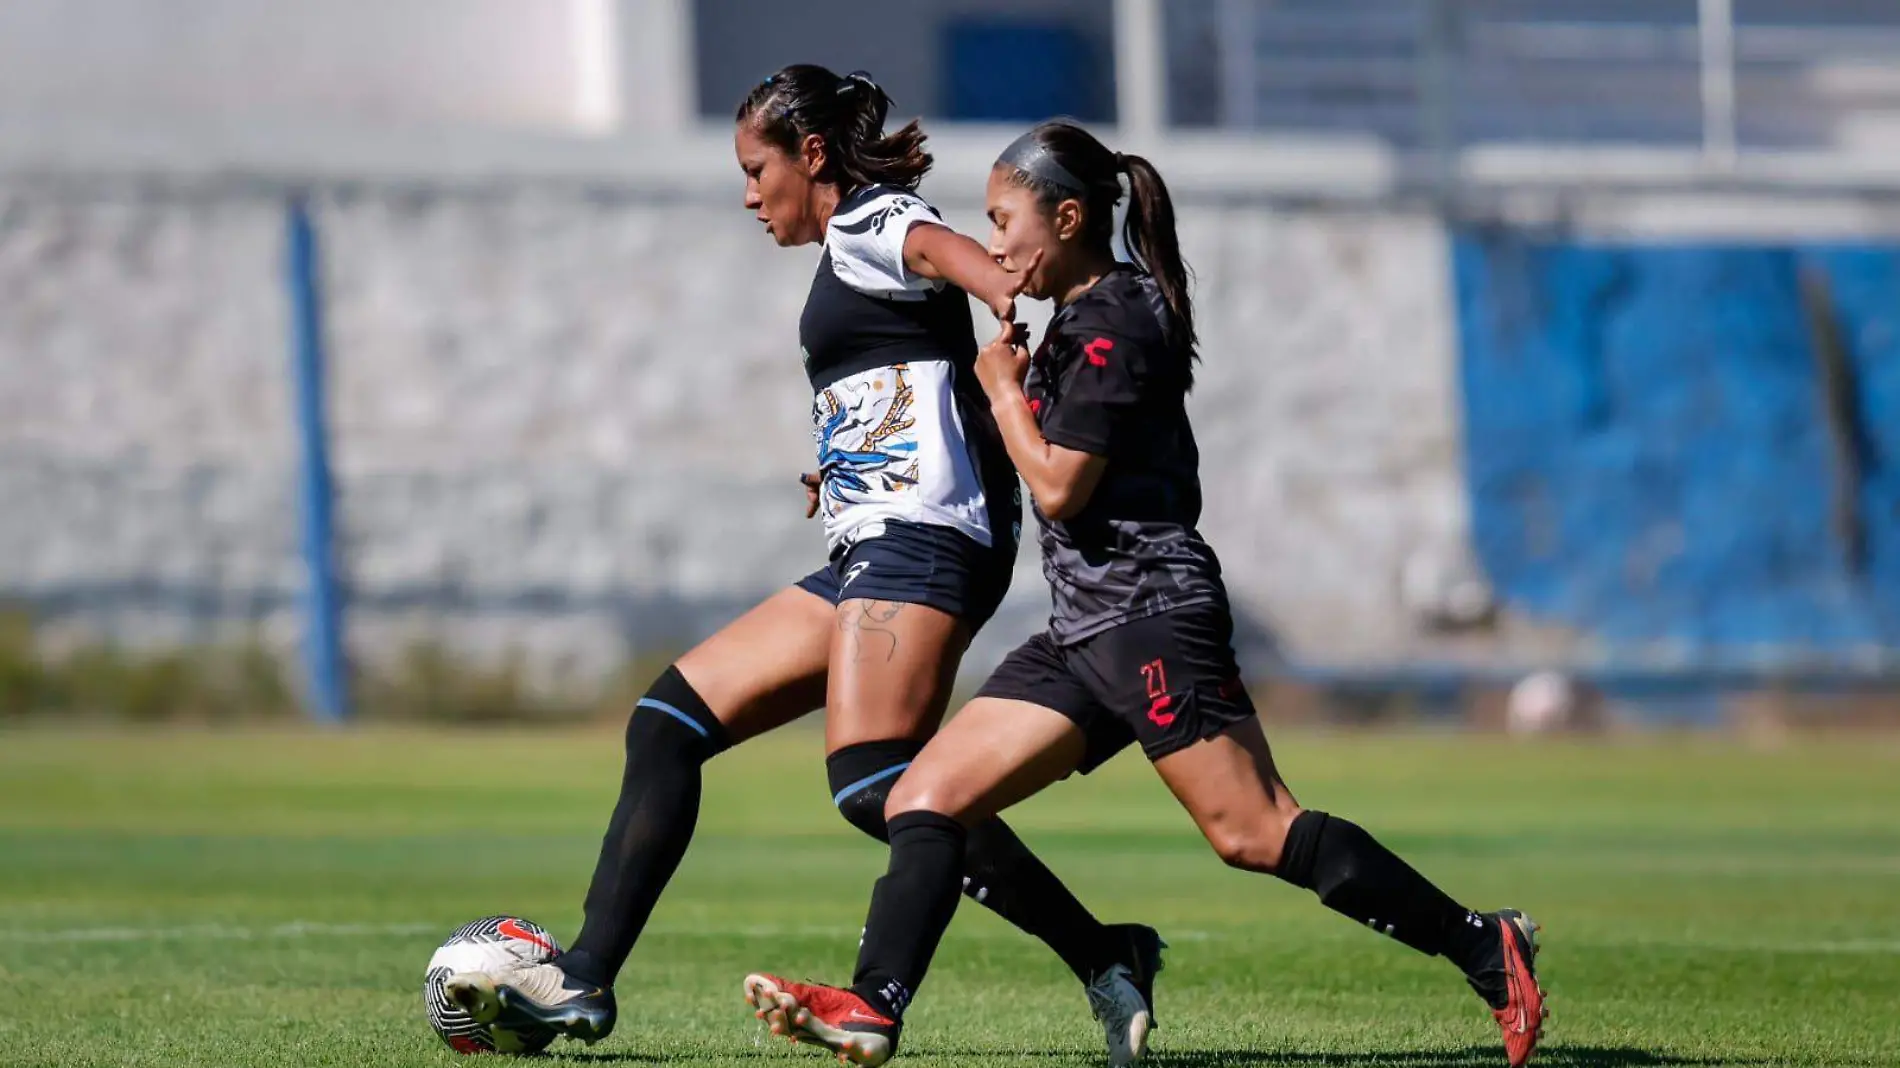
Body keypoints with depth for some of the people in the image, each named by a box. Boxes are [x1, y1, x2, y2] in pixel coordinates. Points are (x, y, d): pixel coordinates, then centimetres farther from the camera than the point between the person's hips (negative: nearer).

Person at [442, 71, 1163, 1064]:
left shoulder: (865, 224, -2)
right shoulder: (850, 258, 25)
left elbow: (940, 247, -26)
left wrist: (1009, 297, -48)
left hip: (918, 538, -10)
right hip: (867, 564, 10)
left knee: (874, 784, -24)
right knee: (668, 718, 9)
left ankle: (1106, 960, -23)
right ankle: (583, 982, 8)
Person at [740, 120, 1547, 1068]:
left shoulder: (1115, 322, -11)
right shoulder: (1083, 318, 19)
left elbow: (1059, 486, -15)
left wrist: (1004, 389, -2)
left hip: (1150, 615, -10)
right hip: (1085, 634, 10)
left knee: (1253, 833, -14)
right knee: (923, 801, 0)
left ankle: (1486, 950, -9)